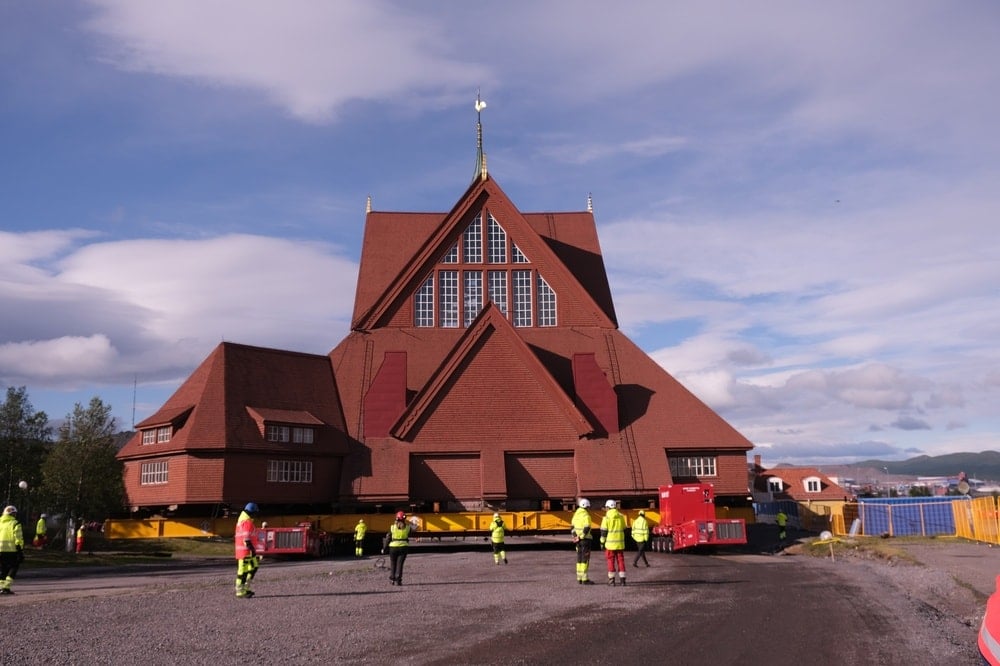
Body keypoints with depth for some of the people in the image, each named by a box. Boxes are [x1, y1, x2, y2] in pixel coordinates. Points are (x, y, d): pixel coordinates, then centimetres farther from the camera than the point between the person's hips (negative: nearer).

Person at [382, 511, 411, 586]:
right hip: (403, 547, 0)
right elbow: (409, 535, 9)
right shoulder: (407, 527, -5)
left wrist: (384, 548, 6)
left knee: (392, 564, 15)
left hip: (393, 547, 0)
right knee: (400, 564, 4)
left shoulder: (392, 527, -8)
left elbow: (388, 538, -4)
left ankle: (392, 580, 18)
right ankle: (398, 580, -2)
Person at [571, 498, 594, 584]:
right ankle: (585, 579, -4)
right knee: (585, 559, -4)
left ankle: (579, 578, 16)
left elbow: (572, 527, 13)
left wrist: (575, 536, 9)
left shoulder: (576, 514, 11)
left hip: (578, 539, 8)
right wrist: (581, 537, -15)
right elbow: (587, 528, -21)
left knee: (579, 558, 13)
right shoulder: (586, 515, -13)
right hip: (585, 539, -8)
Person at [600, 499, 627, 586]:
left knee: (611, 561, 4)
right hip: (620, 543, 3)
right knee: (621, 560, 8)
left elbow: (603, 531, -8)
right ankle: (622, 579, 6)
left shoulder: (606, 517, -8)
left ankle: (611, 579, 5)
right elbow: (623, 529, 12)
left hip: (610, 543, -3)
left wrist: (602, 542, 0)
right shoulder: (621, 516, 5)